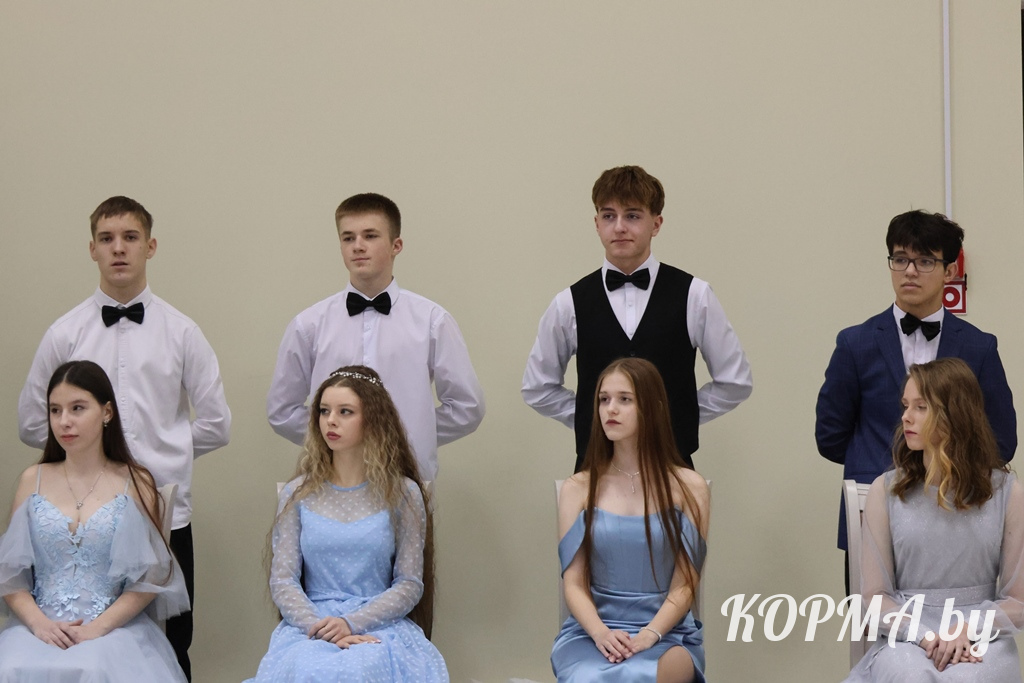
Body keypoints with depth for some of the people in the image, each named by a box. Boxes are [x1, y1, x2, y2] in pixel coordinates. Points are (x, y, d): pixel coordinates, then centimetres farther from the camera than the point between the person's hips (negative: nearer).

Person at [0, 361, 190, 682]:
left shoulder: (135, 484, 5)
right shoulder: (33, 481, 12)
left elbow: (148, 578, 1)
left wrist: (98, 628, -11)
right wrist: (39, 623, -9)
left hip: (114, 628, -2)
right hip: (41, 628, 2)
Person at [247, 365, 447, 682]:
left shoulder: (402, 494, 5)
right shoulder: (298, 494, 9)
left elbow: (410, 584, 1)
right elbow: (282, 580, 4)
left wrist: (353, 623, -14)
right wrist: (321, 627, -15)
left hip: (379, 623, -1)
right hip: (311, 622, 1)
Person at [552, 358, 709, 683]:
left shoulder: (688, 488, 4)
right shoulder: (578, 488, 8)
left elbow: (684, 585, 0)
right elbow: (574, 583, 2)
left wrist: (649, 635, -18)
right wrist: (600, 633, -17)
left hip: (666, 633, -1)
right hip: (592, 629, 1)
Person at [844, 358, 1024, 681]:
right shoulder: (886, 490, 2)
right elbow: (876, 595, 3)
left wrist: (969, 630, -16)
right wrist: (926, 636, -15)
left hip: (982, 640, 0)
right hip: (906, 637, 0)